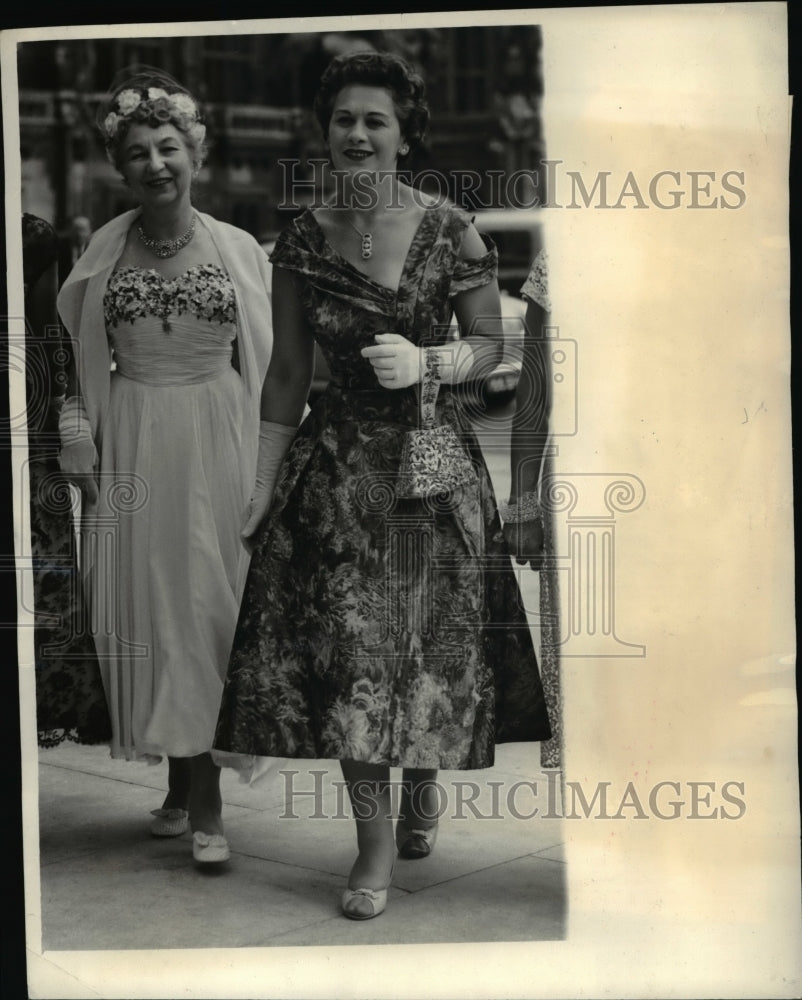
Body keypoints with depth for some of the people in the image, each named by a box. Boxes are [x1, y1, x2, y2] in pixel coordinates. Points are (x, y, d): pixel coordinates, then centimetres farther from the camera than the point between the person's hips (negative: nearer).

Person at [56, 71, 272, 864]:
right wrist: (79, 444, 2)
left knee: (210, 606, -2)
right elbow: (75, 359, 9)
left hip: (217, 441, -2)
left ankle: (206, 802, 3)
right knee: (146, 607, 5)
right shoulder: (104, 250, 4)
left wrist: (268, 459, 0)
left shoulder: (240, 251, 2)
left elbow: (265, 364, 4)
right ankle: (181, 785, 19)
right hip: (133, 446, 2)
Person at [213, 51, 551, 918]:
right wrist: (262, 487, 6)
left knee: (429, 637, 6)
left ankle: (422, 789, 35)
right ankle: (376, 840, 8)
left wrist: (426, 363, -17)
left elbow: (489, 343, 3)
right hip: (337, 463, 1)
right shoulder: (302, 240, 2)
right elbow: (287, 373, 6)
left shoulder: (449, 231, -4)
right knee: (345, 645, -4)